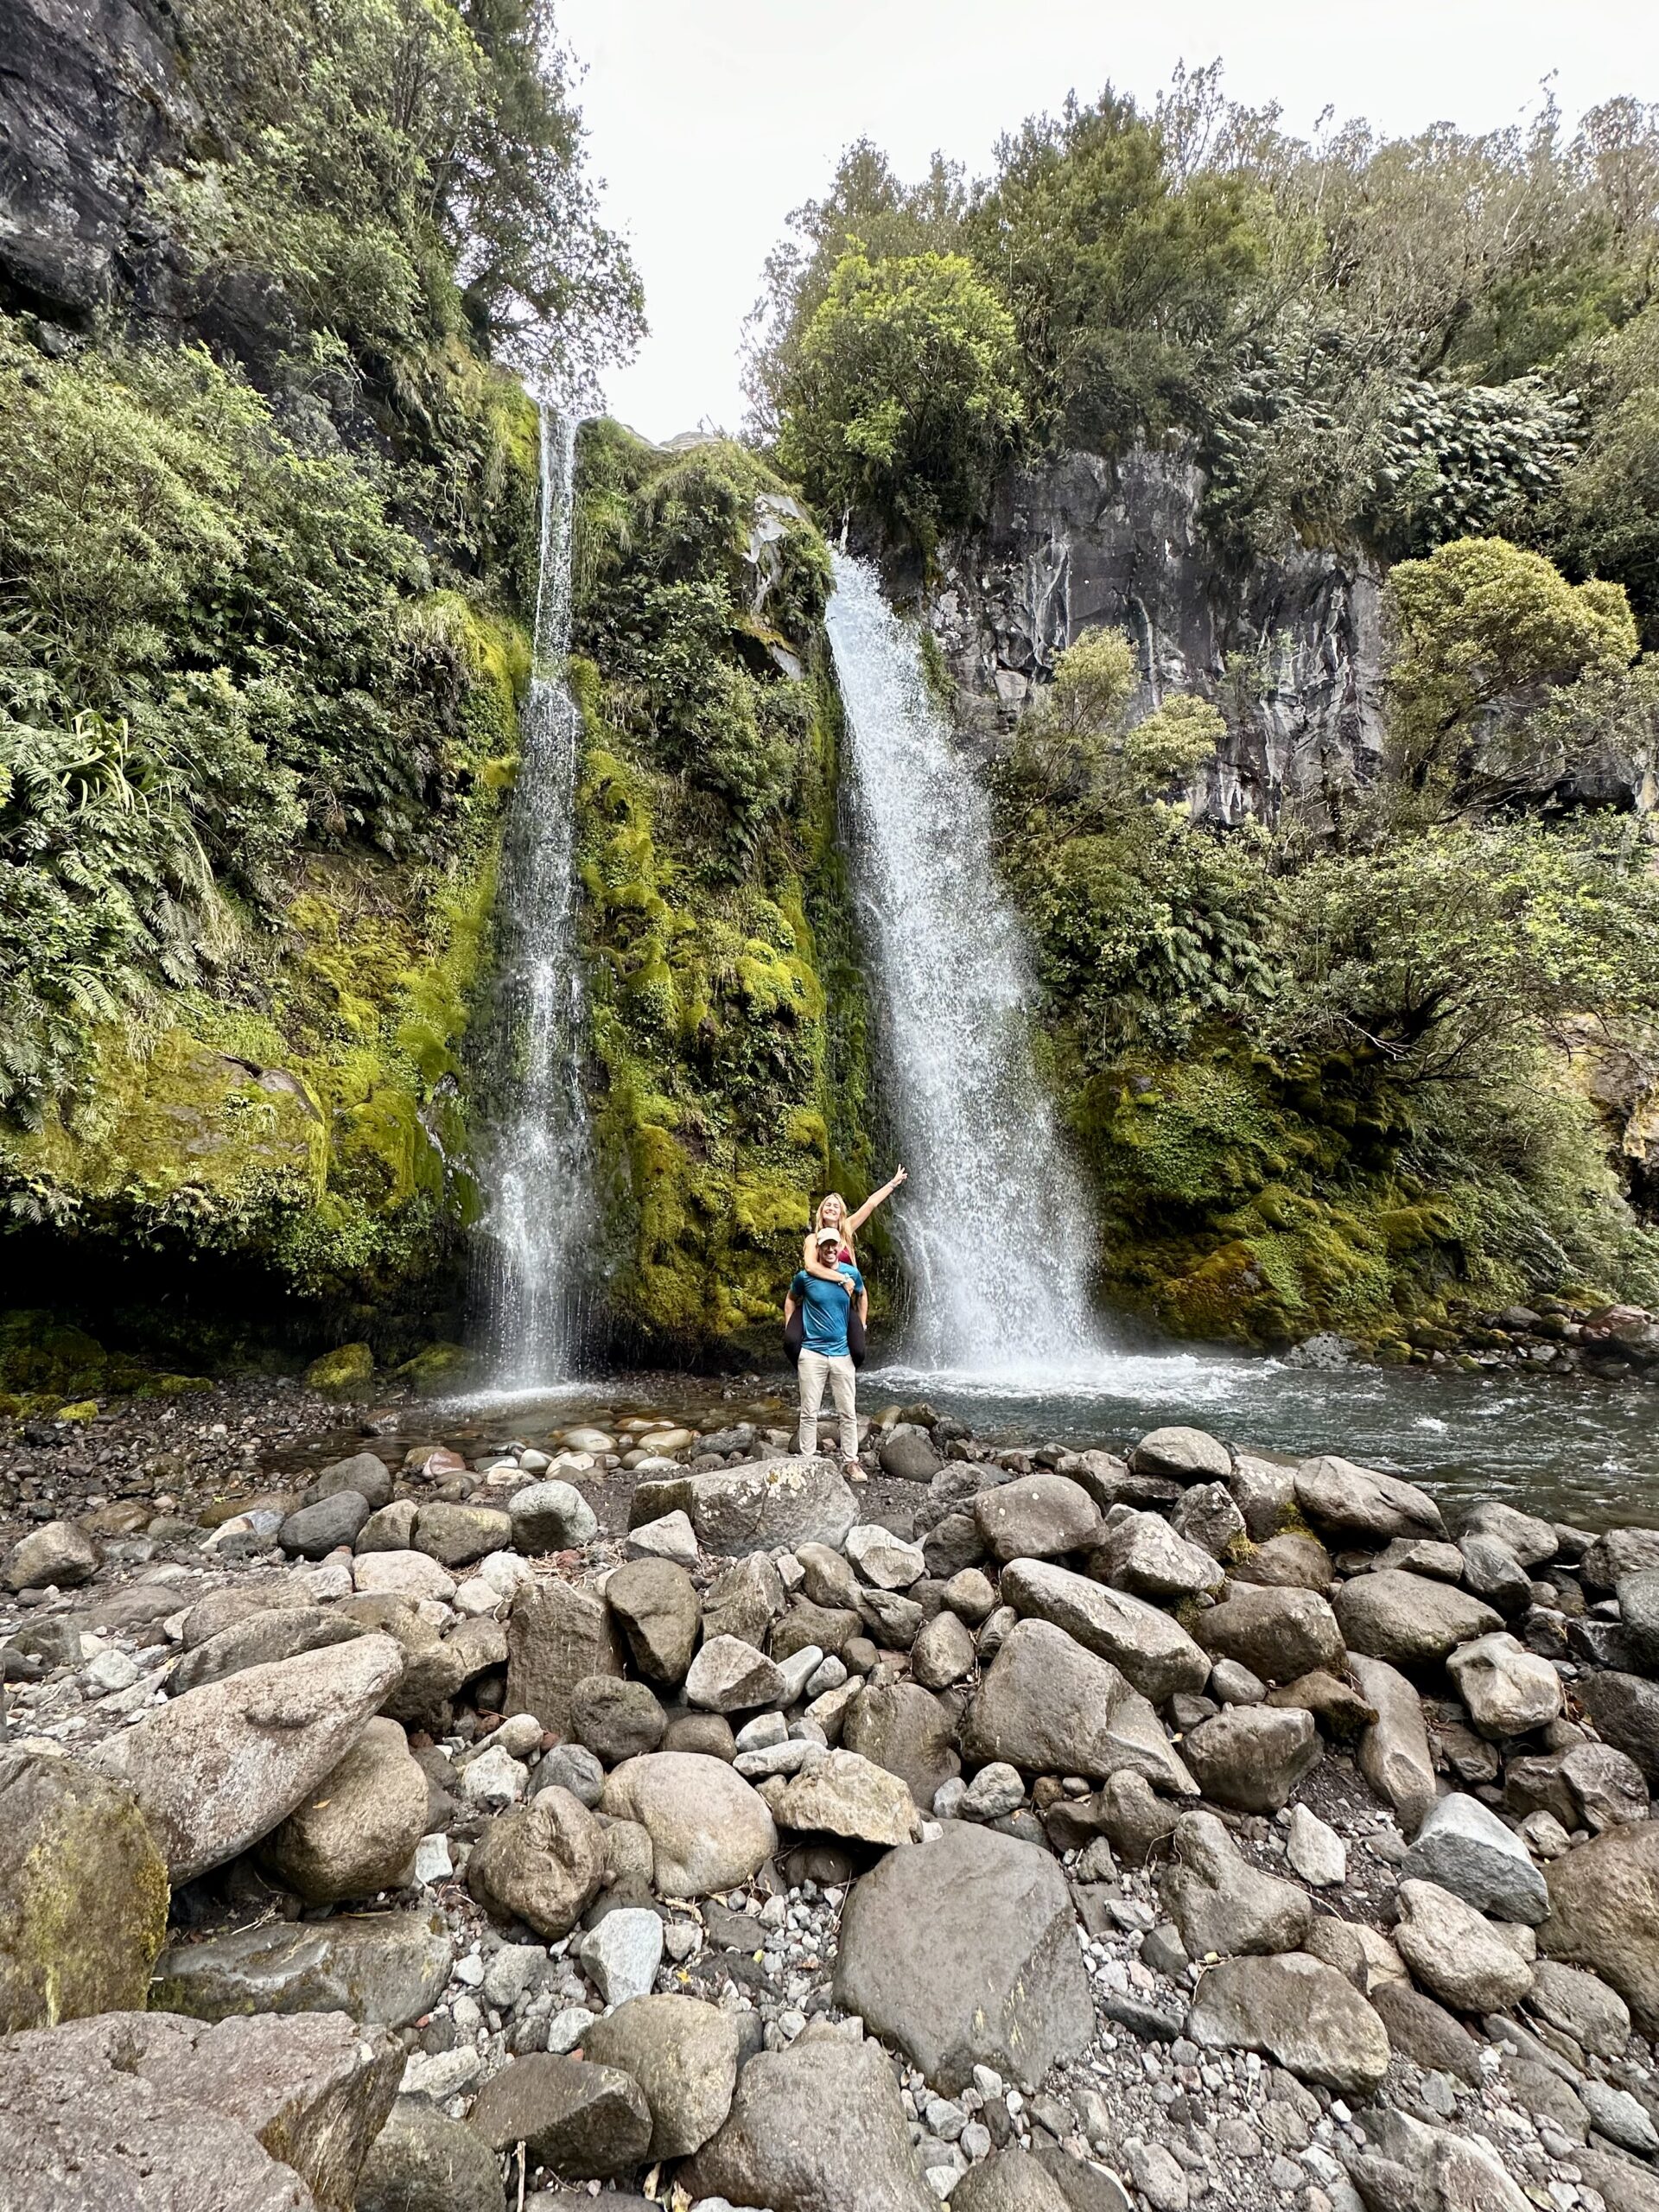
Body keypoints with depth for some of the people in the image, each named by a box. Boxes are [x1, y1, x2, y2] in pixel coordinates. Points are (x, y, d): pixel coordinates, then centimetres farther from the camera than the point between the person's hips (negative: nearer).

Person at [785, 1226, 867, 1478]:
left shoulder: (852, 1274, -1)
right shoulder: (805, 1276, -6)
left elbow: (862, 1296, 19)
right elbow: (791, 1299, 13)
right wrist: (789, 1329, 6)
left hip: (843, 1353, 2)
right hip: (812, 1352, -2)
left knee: (849, 1413, 6)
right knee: (809, 1413, 3)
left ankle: (850, 1462, 18)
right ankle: (806, 1462, 13)